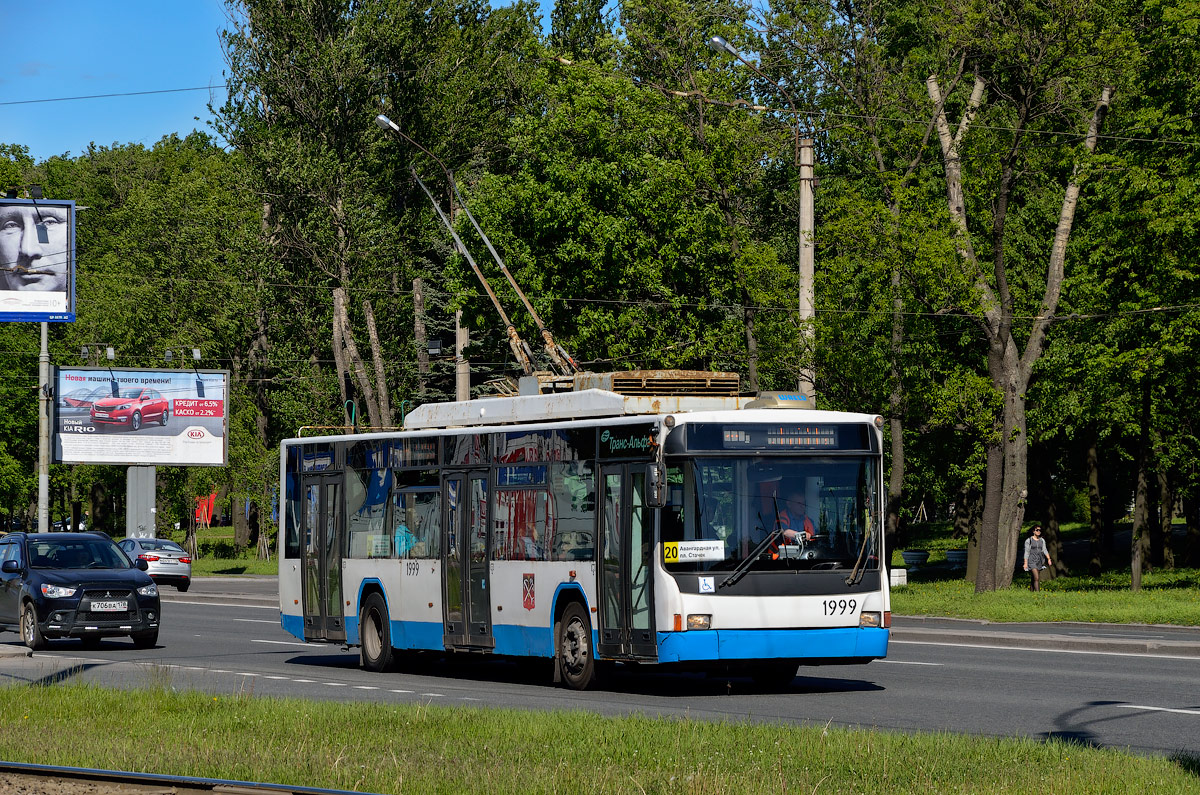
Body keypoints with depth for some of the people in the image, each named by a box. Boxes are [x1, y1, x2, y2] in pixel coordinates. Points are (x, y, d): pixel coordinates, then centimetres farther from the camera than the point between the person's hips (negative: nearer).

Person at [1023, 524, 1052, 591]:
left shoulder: (1042, 540, 11)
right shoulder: (1028, 540, -3)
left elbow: (1044, 550, 4)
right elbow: (1026, 552, -3)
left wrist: (1049, 559, -11)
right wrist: (1025, 563, -8)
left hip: (1039, 561, 5)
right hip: (1032, 560, -5)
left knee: (1033, 579, 8)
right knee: (1036, 578, -17)